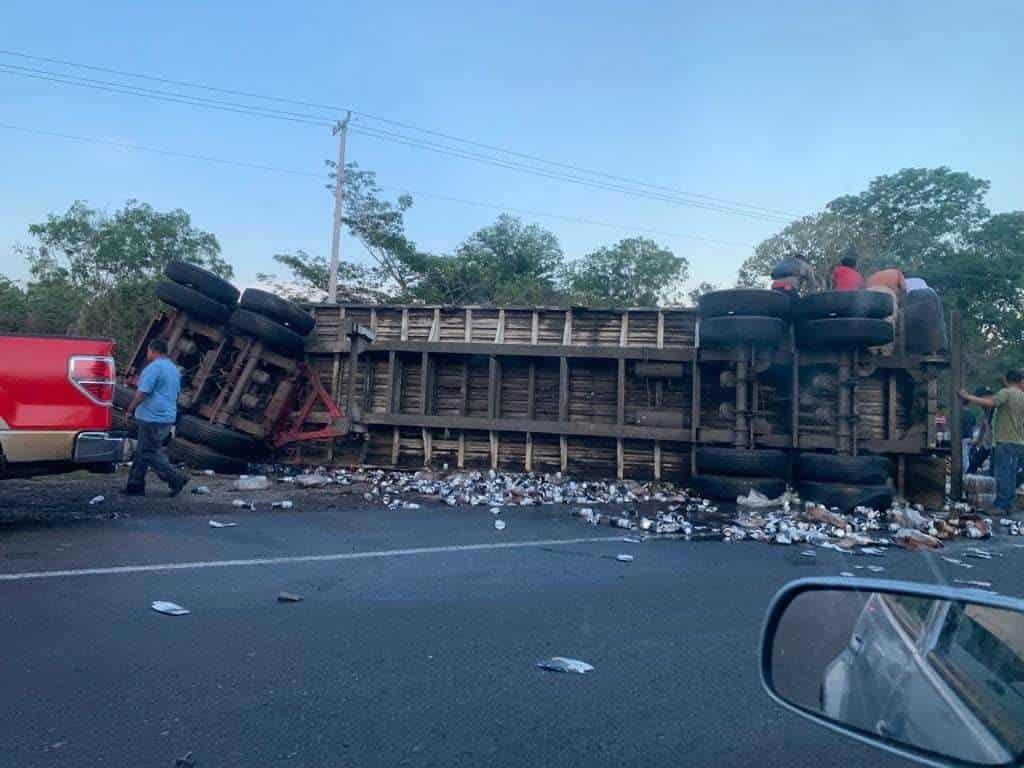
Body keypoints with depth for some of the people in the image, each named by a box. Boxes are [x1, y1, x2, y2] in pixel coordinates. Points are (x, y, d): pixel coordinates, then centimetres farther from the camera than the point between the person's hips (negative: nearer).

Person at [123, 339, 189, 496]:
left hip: (153, 418, -10)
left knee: (148, 453, -4)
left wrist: (130, 409, -6)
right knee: (142, 452, 14)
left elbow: (142, 393, -18)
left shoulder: (154, 367, -14)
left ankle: (176, 478, -9)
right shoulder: (174, 369, 16)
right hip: (168, 417, 10)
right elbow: (176, 393, 23)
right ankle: (136, 485, 16)